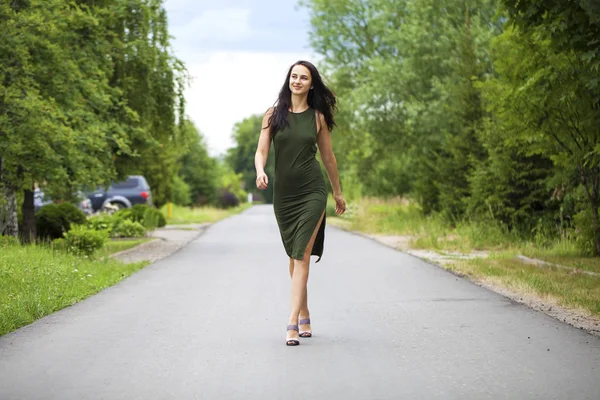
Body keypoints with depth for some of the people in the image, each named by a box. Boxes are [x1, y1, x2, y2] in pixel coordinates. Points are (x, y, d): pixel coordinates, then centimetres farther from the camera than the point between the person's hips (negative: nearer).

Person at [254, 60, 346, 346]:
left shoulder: (317, 117, 3)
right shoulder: (274, 114, 4)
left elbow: (328, 156, 11)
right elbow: (261, 150, -2)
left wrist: (338, 193, 18)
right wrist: (260, 171, -24)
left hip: (312, 191, -2)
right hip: (283, 193, 2)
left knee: (302, 255, -12)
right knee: (294, 256, 11)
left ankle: (293, 323, -17)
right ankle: (304, 317, 24)